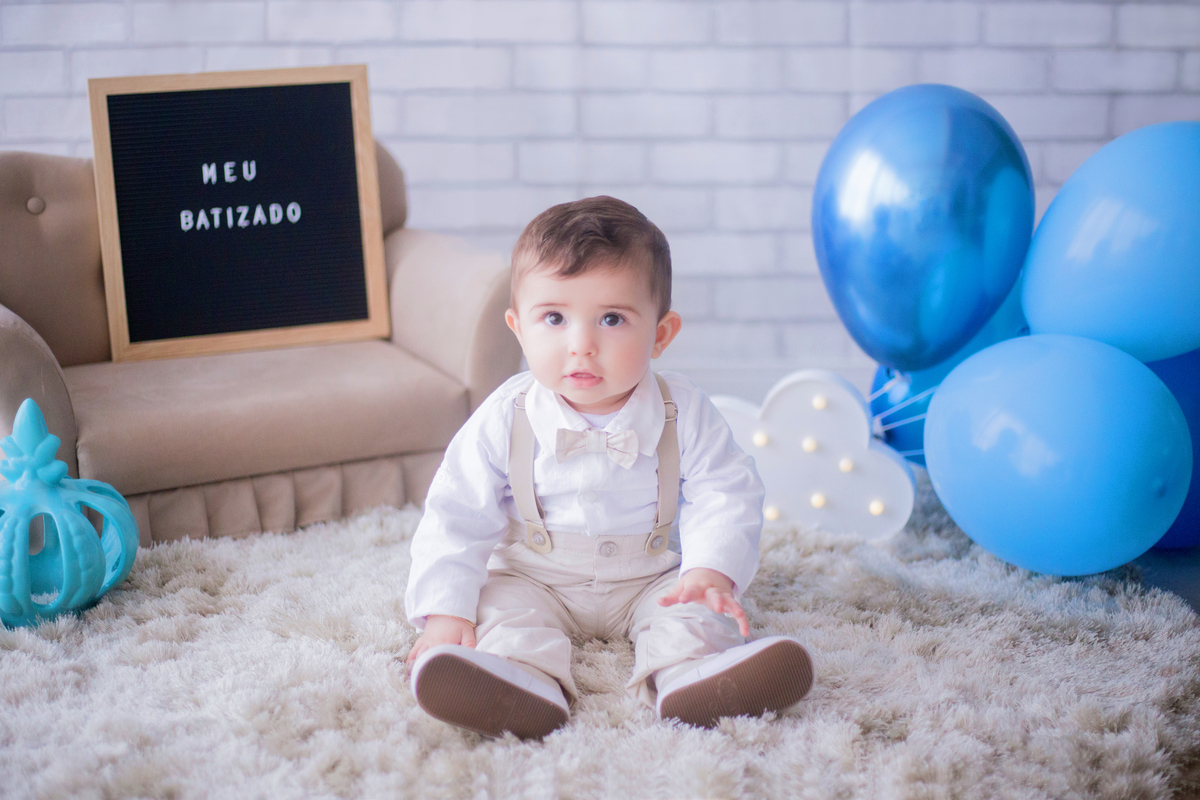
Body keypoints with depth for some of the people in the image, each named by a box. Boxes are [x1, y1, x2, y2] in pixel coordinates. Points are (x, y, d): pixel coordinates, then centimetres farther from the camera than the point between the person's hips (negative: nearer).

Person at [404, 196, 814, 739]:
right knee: (504, 604, -27)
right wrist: (445, 610, -20)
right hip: (534, 579, 0)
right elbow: (456, 519, -9)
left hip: (653, 577, 1)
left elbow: (725, 498, -9)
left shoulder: (684, 414, -11)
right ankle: (527, 681, -53)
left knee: (696, 609, -23)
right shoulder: (504, 420, -12)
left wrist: (711, 571, -29)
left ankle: (685, 672, -50)